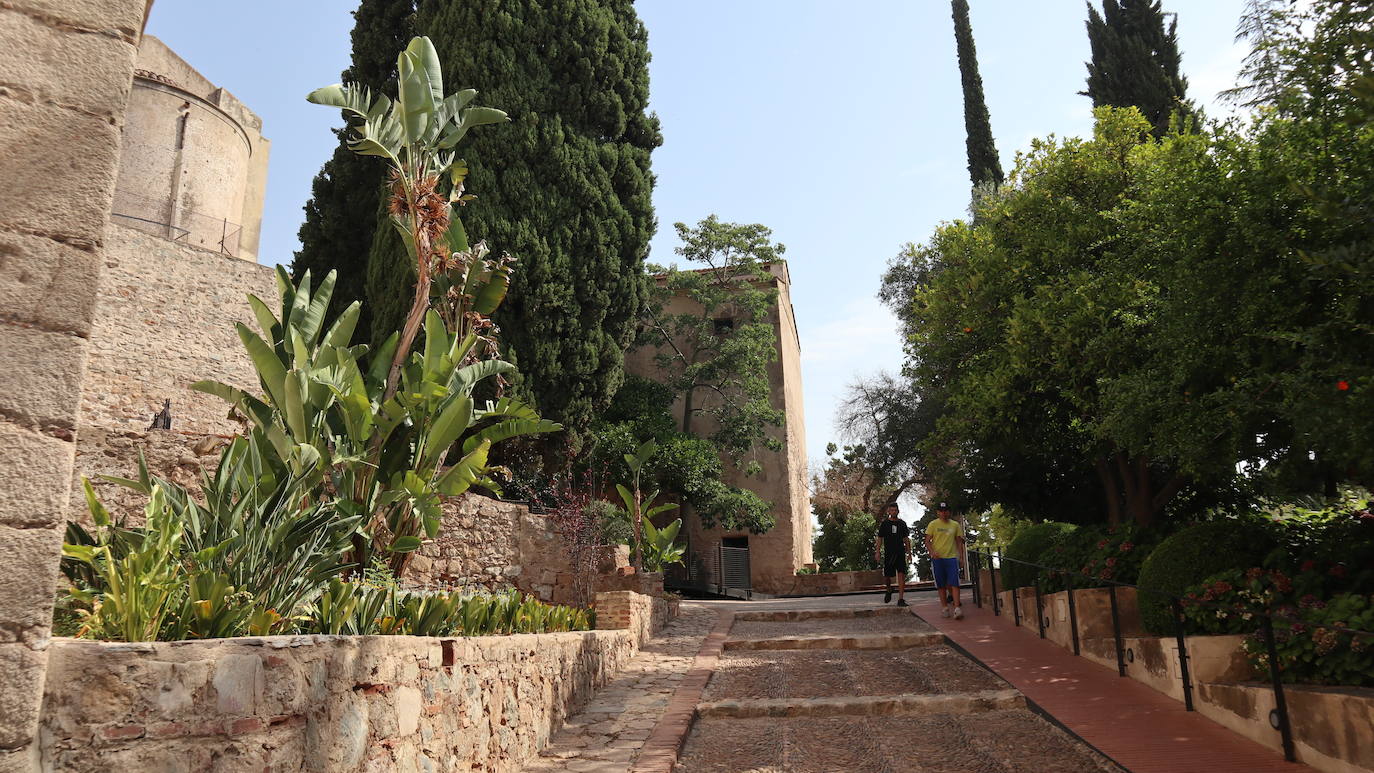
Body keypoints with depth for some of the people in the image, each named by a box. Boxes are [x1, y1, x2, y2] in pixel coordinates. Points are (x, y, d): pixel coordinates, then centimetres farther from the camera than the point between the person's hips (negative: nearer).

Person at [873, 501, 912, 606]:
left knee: (901, 575, -8)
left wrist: (909, 553, 8)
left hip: (900, 553, 1)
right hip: (888, 553, -1)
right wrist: (877, 552, -5)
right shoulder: (884, 523, 4)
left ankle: (901, 599, -7)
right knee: (887, 575, 1)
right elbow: (879, 539, 4)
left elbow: (906, 539, 13)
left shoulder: (902, 523, 9)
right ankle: (889, 590, 33)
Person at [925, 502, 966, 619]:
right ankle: (944, 608, 13)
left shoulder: (955, 525, 11)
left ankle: (957, 609, -12)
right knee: (941, 585, 4)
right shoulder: (933, 524, 4)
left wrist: (961, 556, 6)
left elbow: (959, 542, 15)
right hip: (937, 558, -1)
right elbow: (927, 541, 0)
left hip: (952, 557, 1)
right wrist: (932, 552, -16)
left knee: (954, 584, -9)